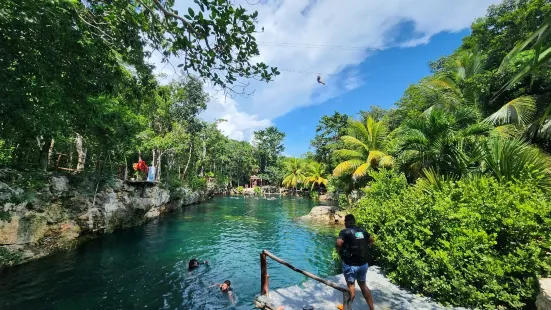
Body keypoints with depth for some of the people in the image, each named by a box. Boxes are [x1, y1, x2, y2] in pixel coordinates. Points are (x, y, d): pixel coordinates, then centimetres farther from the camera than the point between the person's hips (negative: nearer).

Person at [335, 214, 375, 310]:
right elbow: (372, 240, 18)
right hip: (363, 263, 5)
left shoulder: (345, 232, -17)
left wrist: (340, 253, -12)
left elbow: (339, 243, -31)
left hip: (350, 264, -5)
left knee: (351, 286, 12)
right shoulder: (362, 231, 2)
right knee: (363, 285, 23)